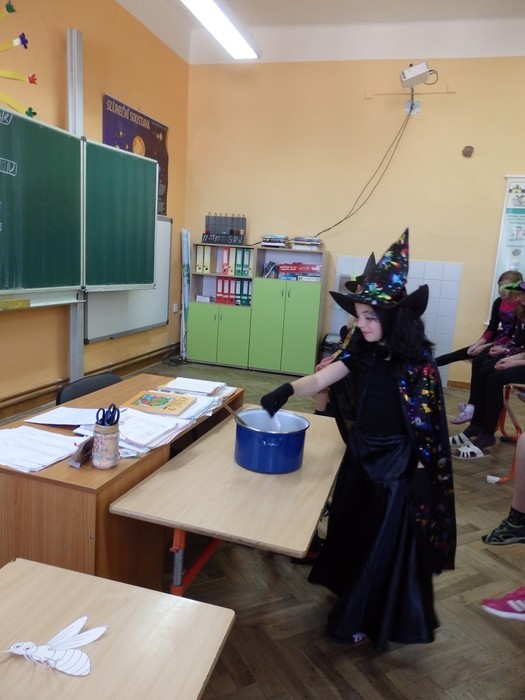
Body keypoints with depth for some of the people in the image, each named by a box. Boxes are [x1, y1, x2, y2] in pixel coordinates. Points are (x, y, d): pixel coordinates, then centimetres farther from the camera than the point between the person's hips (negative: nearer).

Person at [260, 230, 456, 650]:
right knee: (352, 532, 21)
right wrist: (288, 390, -30)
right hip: (361, 456, 6)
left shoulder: (418, 362, -19)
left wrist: (421, 476, -13)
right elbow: (319, 381, -11)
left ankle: (366, 620, 31)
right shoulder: (363, 353, -4)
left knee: (386, 545, 10)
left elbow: (427, 425, -15)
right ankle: (352, 598, 46)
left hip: (398, 467, -6)